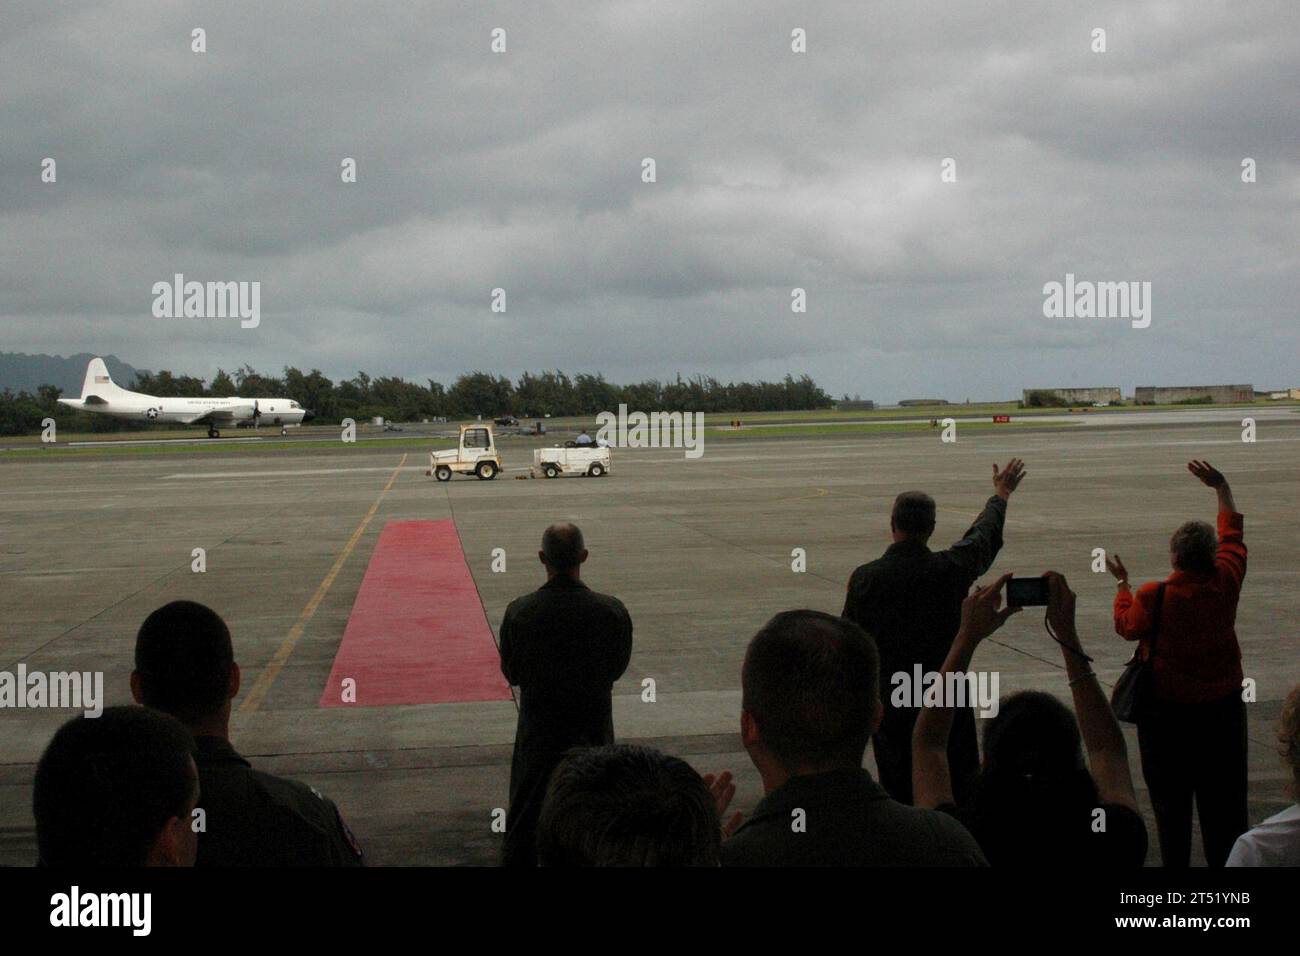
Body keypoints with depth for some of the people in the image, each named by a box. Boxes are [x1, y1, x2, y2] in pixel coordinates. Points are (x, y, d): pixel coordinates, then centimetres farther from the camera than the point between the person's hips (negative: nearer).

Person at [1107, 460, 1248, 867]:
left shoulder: (1154, 596, -19)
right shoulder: (1226, 583, -10)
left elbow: (1127, 627, 1)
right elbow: (1233, 533, 8)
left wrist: (1122, 582, 15)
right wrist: (1222, 487, 19)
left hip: (1167, 707, -3)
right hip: (1222, 705, 3)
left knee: (1171, 798, 9)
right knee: (1223, 795, 12)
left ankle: (1175, 860, 15)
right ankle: (1226, 859, 17)